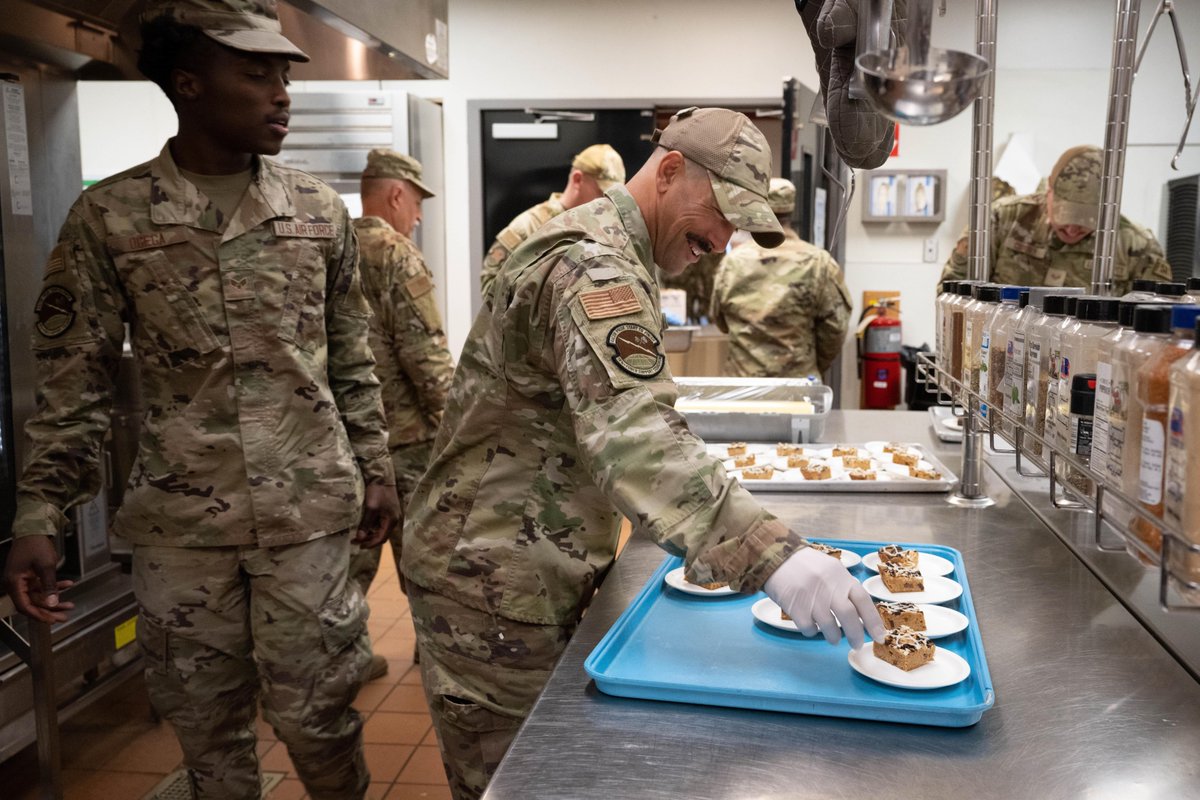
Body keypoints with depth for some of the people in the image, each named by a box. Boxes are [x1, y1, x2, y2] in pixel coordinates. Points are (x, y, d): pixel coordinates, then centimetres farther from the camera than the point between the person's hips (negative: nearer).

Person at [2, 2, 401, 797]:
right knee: (208, 726, 14)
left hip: (311, 512, 1)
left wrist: (375, 468, 9)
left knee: (317, 715, 8)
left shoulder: (321, 210, 2)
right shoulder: (109, 216, -4)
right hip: (180, 522, 0)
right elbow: (74, 384, 0)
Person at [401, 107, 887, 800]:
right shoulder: (593, 264, -23)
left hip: (542, 570, 10)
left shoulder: (612, 250, 13)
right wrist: (770, 555, -47)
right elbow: (635, 437, -39)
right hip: (496, 584, -10)